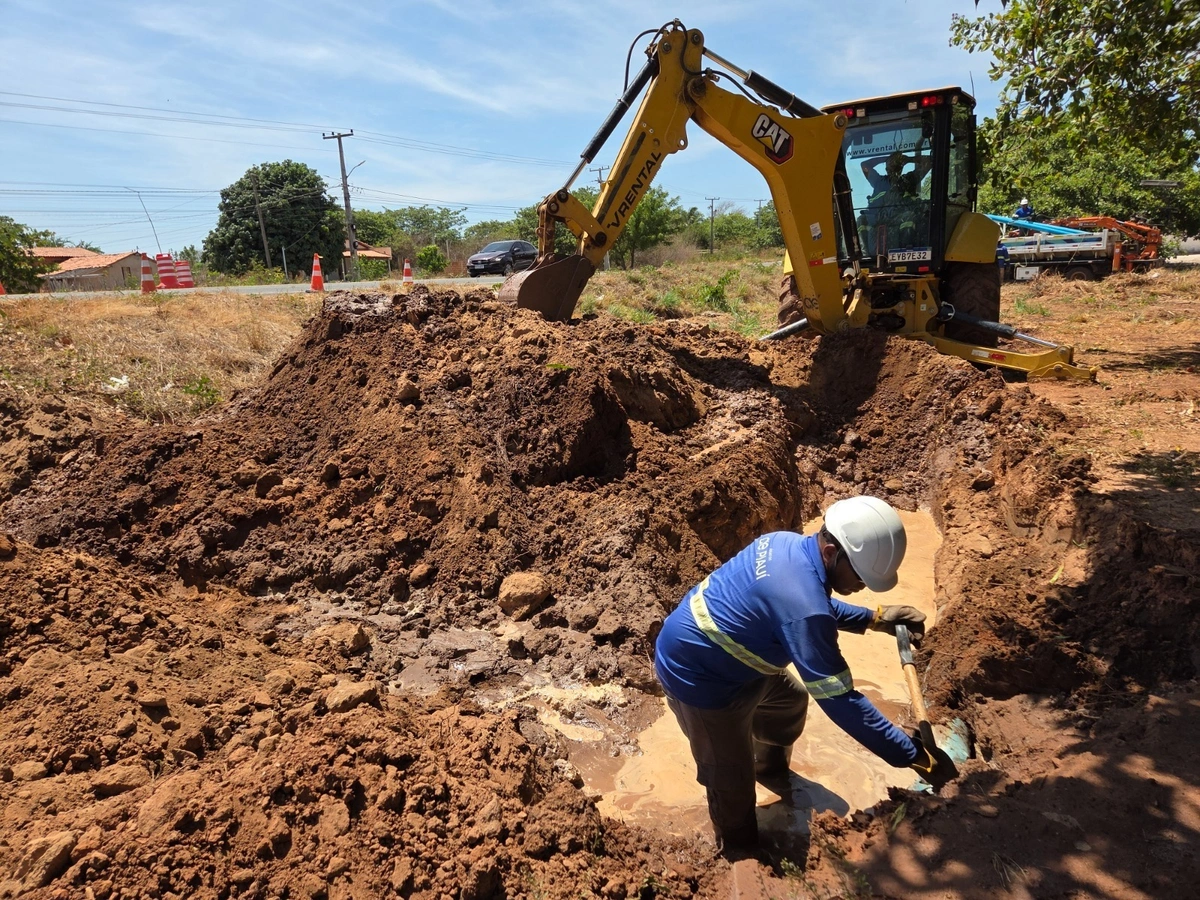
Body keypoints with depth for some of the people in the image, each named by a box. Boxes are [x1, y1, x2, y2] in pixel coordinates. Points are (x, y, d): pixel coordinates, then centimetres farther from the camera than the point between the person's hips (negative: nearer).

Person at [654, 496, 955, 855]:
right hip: (698, 675, -10)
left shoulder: (788, 543, -8)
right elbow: (840, 700, -30)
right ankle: (740, 849, 40)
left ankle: (770, 767, 59)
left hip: (723, 655, 10)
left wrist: (874, 618, 2)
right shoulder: (803, 606, -36)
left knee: (790, 701, 29)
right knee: (732, 779, 11)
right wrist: (917, 757, -22)